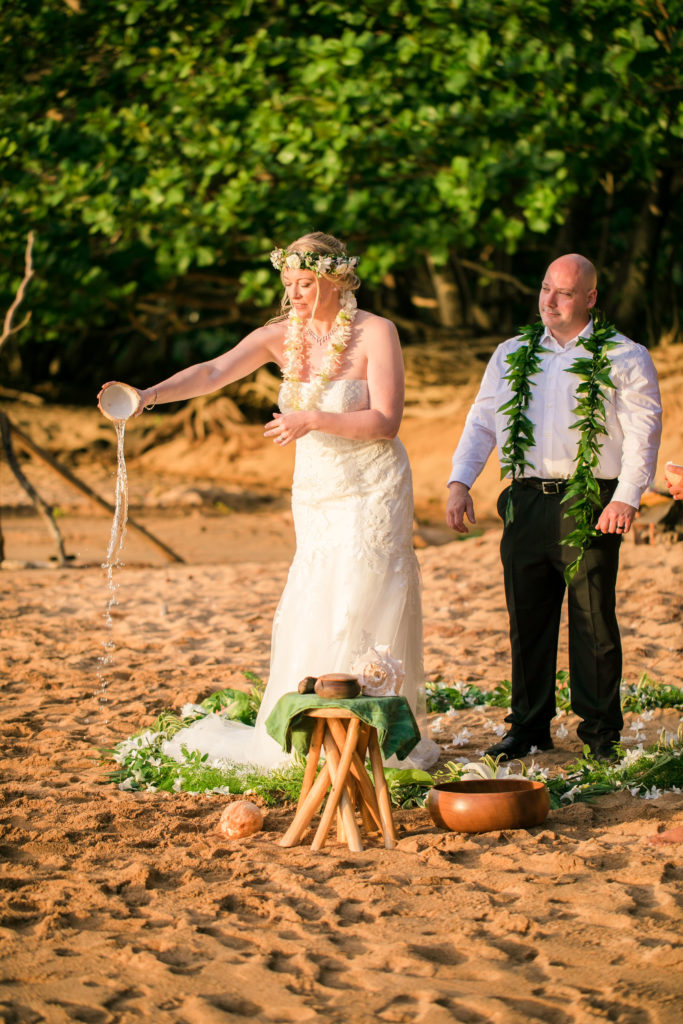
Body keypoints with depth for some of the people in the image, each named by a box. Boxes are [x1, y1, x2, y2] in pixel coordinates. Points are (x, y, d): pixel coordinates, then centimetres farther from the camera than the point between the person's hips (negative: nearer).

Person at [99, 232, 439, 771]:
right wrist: (150, 394, -29)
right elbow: (215, 371, -13)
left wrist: (315, 420, -26)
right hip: (316, 494, 5)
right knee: (308, 618, 6)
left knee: (361, 615, -6)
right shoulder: (281, 336, 0)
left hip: (371, 492, -5)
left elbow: (386, 422, -16)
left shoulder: (375, 333, -13)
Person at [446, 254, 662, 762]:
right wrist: (460, 482, 4)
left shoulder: (624, 358, 4)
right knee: (527, 619, 5)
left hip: (588, 506, -4)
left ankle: (600, 729, 8)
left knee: (594, 620, -2)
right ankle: (529, 726, 15)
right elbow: (481, 423, 17)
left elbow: (642, 431, -3)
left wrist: (626, 496, -14)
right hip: (526, 503, 4)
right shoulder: (512, 356, 16)